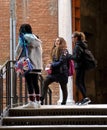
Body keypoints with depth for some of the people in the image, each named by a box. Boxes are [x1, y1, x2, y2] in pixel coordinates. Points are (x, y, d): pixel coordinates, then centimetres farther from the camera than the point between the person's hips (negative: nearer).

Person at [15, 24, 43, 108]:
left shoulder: (25, 37, -3)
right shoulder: (34, 37, 16)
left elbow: (19, 49, -5)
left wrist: (16, 57, 7)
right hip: (37, 65, 7)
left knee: (29, 83, -6)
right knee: (35, 83, 11)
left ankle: (31, 102, -9)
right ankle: (37, 101, 13)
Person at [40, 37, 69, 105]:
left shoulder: (64, 51, -8)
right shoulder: (55, 50, 16)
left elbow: (61, 62, -16)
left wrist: (52, 65, -14)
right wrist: (50, 65, 2)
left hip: (62, 72, -7)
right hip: (54, 71, 7)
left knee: (63, 87, 3)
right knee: (45, 82, -11)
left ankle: (64, 102, 13)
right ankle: (41, 99, -14)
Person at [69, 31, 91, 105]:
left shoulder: (77, 46, -14)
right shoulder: (82, 45, 15)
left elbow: (76, 57, -20)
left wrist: (69, 56, -8)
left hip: (79, 66, -10)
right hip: (83, 66, 10)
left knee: (78, 82, -9)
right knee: (81, 82, 11)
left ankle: (86, 98, -16)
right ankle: (84, 99, 13)